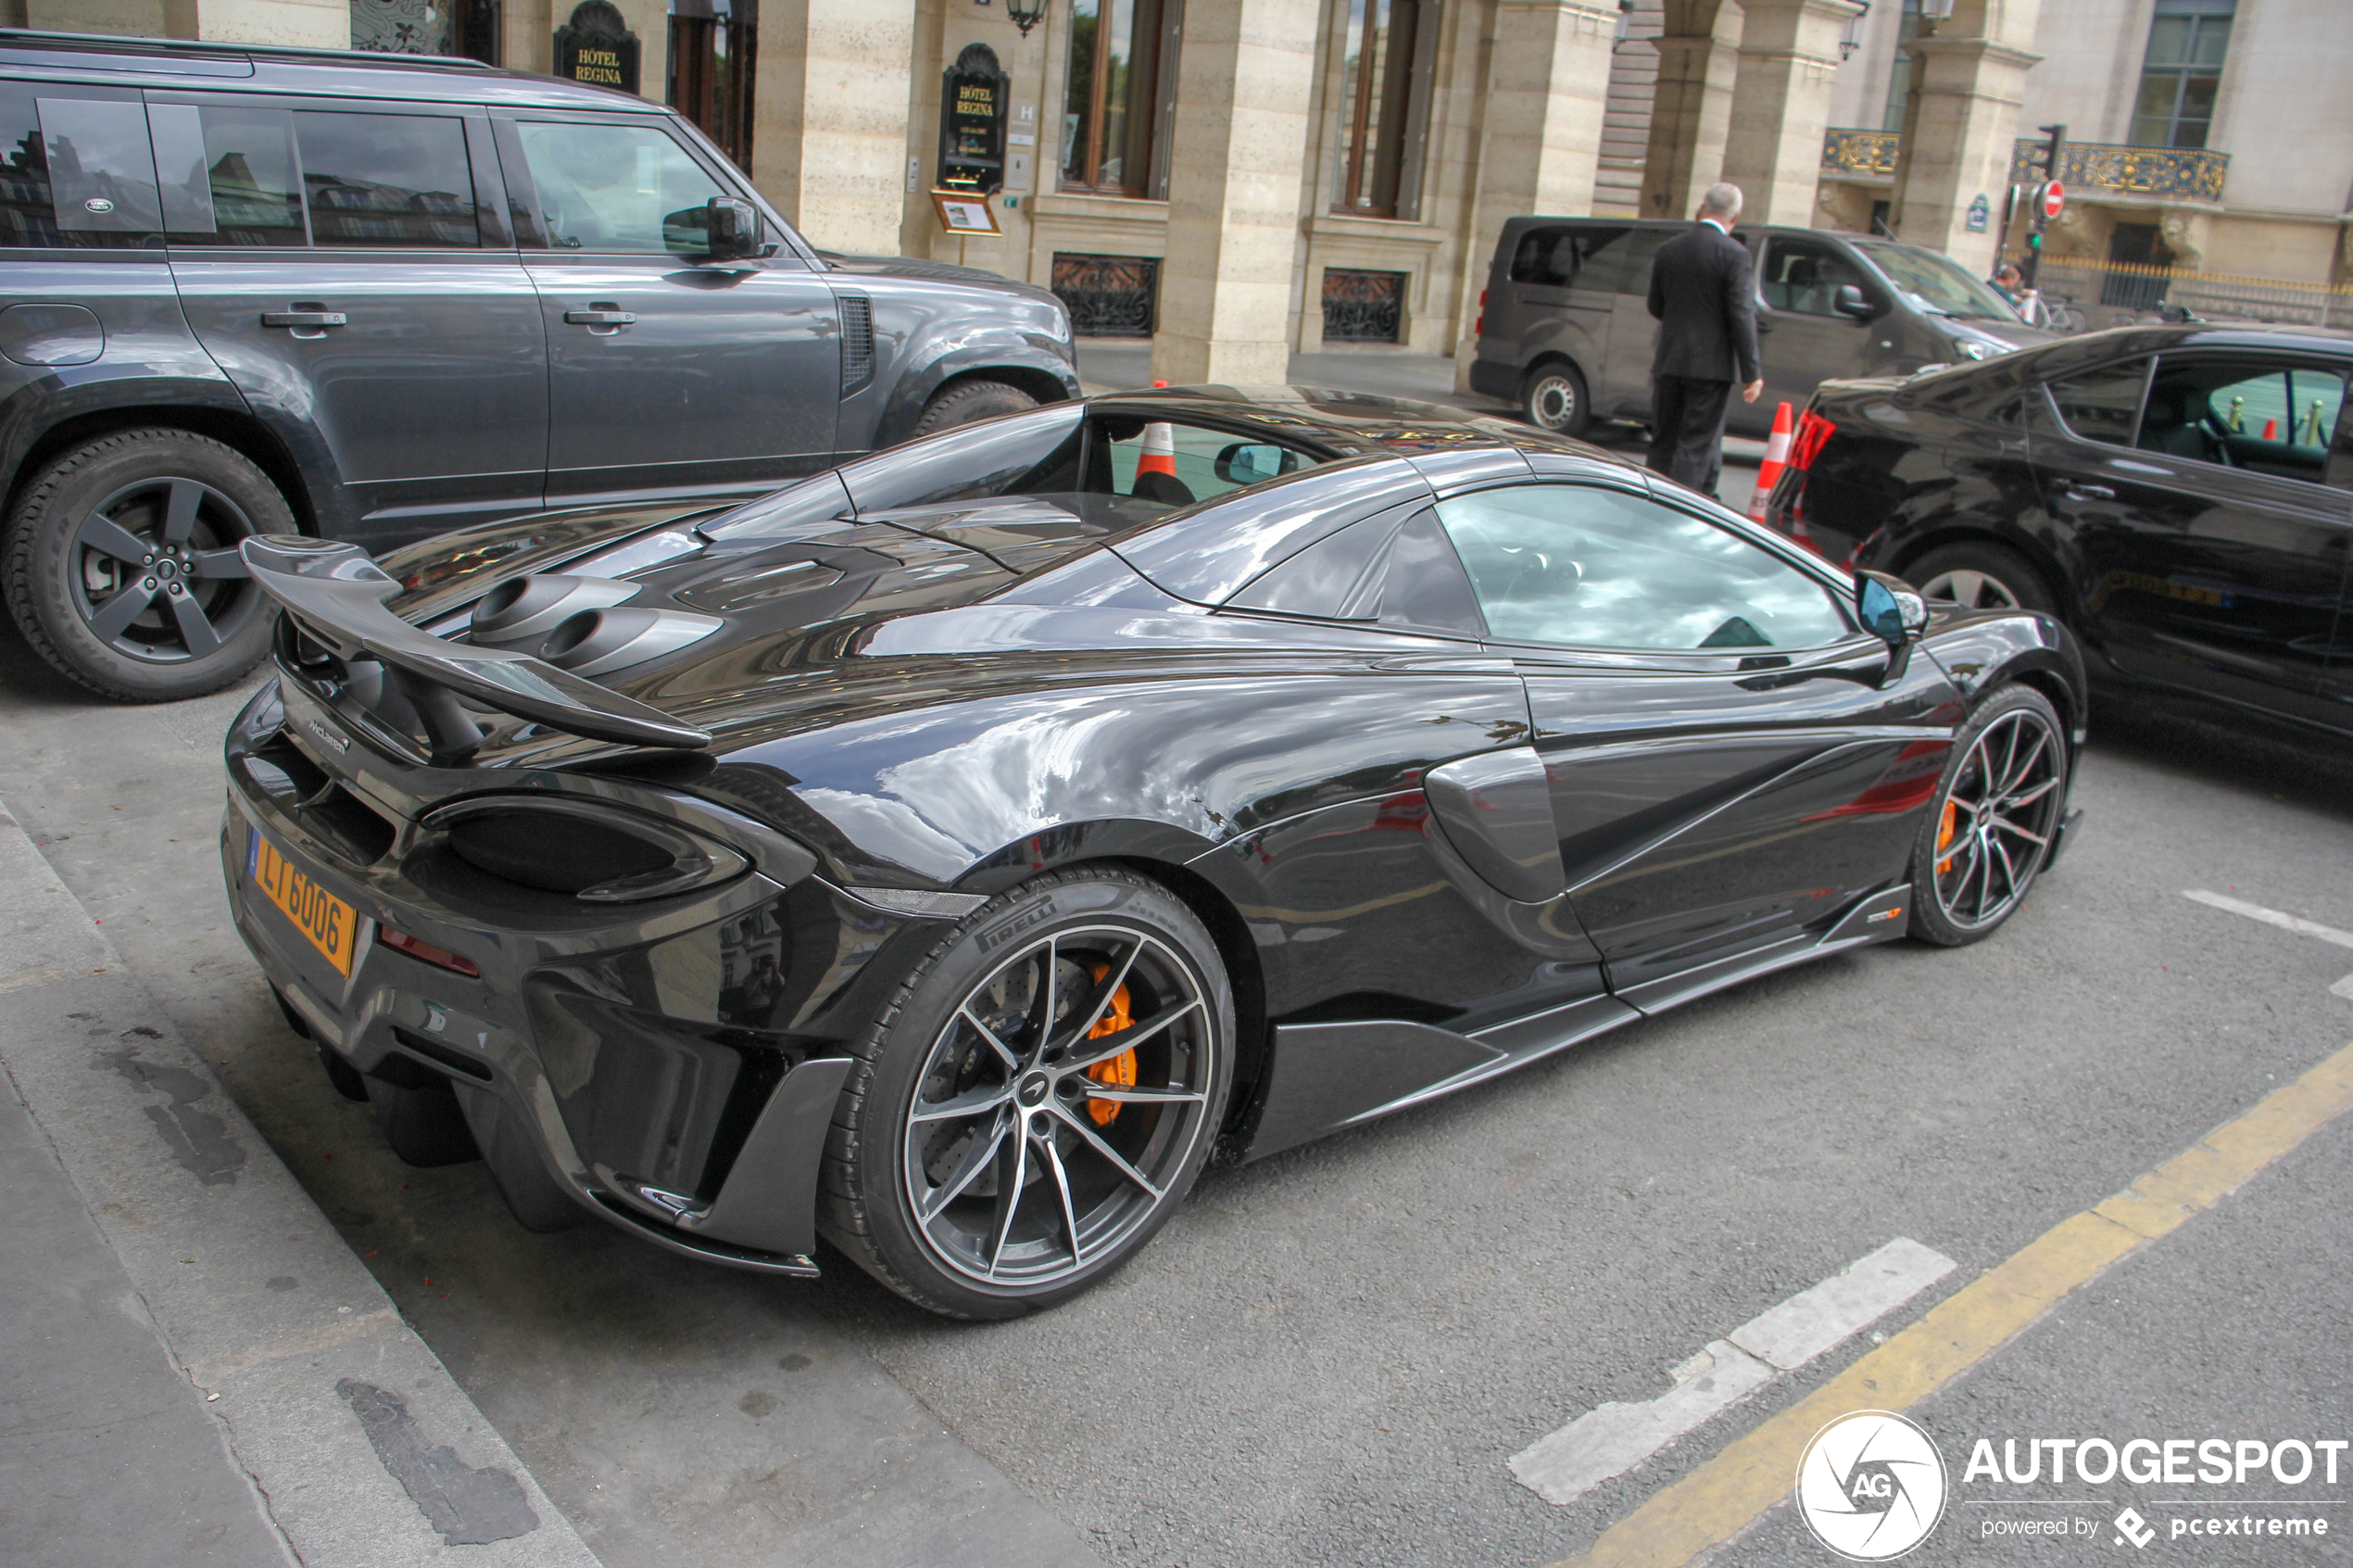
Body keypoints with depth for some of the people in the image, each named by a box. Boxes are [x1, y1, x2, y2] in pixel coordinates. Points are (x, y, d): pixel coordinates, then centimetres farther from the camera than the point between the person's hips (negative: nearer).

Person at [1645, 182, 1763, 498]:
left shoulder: (1668, 249, 6)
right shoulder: (1734, 254, -9)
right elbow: (1742, 317, -12)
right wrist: (1751, 374, -9)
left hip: (1669, 362, 5)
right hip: (1711, 365, -4)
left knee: (1663, 442, 13)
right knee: (1697, 447, 0)